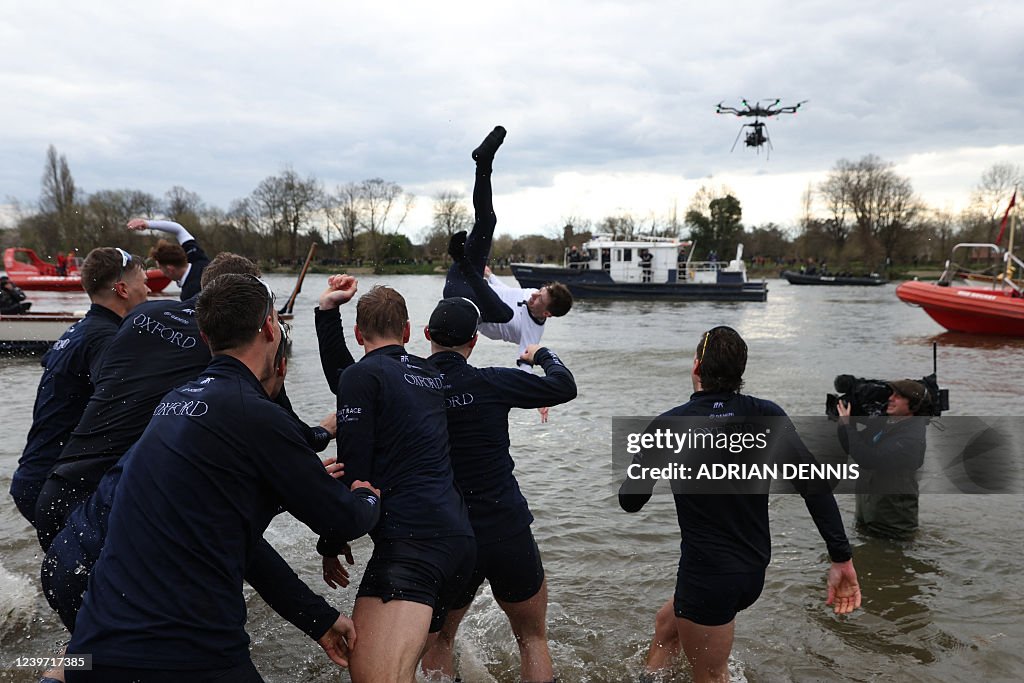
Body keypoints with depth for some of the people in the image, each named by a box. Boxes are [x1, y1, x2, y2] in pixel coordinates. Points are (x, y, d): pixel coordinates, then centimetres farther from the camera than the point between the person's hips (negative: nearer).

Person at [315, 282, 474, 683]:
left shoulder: (364, 374, -1)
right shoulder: (430, 376, 21)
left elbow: (351, 471, -7)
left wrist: (332, 543, 4)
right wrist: (327, 312, 35)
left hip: (412, 540, -10)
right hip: (460, 536, 10)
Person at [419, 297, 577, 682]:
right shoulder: (490, 383, -11)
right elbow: (565, 387, -2)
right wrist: (542, 355, 18)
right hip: (510, 535, -1)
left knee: (438, 640, 26)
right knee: (533, 639, 20)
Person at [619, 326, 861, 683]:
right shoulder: (766, 415, -6)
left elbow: (630, 501, -7)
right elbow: (812, 481, -16)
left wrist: (647, 456, 12)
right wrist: (842, 558, -14)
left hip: (708, 574, -5)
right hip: (753, 570, 6)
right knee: (666, 622, 28)